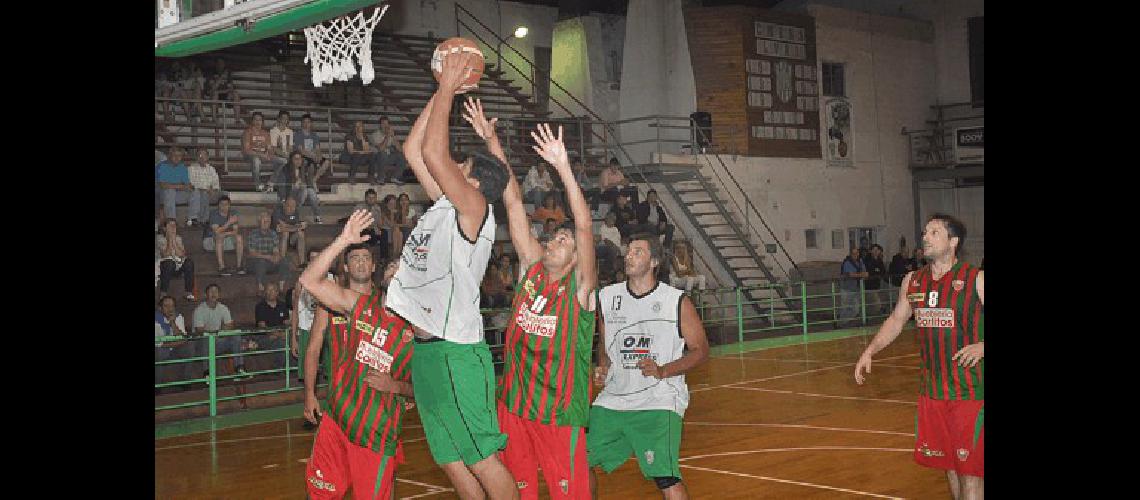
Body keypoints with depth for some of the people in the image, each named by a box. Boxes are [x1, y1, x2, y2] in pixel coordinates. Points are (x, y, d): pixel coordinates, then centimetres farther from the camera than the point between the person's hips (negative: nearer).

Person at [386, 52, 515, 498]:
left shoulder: (474, 209, -10)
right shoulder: (446, 206, 12)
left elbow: (432, 153, -20)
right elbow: (413, 150, 16)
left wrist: (448, 89, -11)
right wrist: (440, 93, 13)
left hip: (454, 349, -9)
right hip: (425, 348, 9)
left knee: (481, 457, -4)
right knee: (450, 459, 15)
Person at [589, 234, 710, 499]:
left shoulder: (677, 302, -5)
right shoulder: (607, 297, 7)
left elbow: (701, 350, -1)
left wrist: (663, 371, -15)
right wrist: (602, 369, -1)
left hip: (658, 401, -5)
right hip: (612, 399, 5)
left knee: (665, 479, -19)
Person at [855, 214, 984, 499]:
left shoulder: (976, 280, -10)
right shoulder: (913, 281, 7)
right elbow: (896, 320, 21)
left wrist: (981, 346, -26)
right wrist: (870, 351, 11)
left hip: (970, 390, -5)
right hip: (931, 389, 5)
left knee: (969, 468, -4)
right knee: (948, 464, 14)